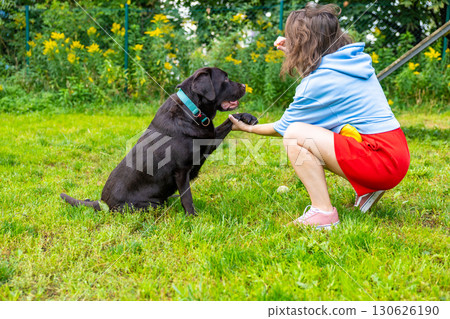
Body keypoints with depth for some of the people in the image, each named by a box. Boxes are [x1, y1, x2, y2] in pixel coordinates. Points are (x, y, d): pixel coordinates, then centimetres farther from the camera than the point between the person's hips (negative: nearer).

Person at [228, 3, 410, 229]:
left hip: (381, 160, -9)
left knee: (296, 135, -12)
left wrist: (248, 128, 17)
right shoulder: (355, 59, 10)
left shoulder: (319, 82, -14)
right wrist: (292, 54, 25)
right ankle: (365, 189, 15)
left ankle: (323, 213, -11)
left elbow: (284, 127, 1)